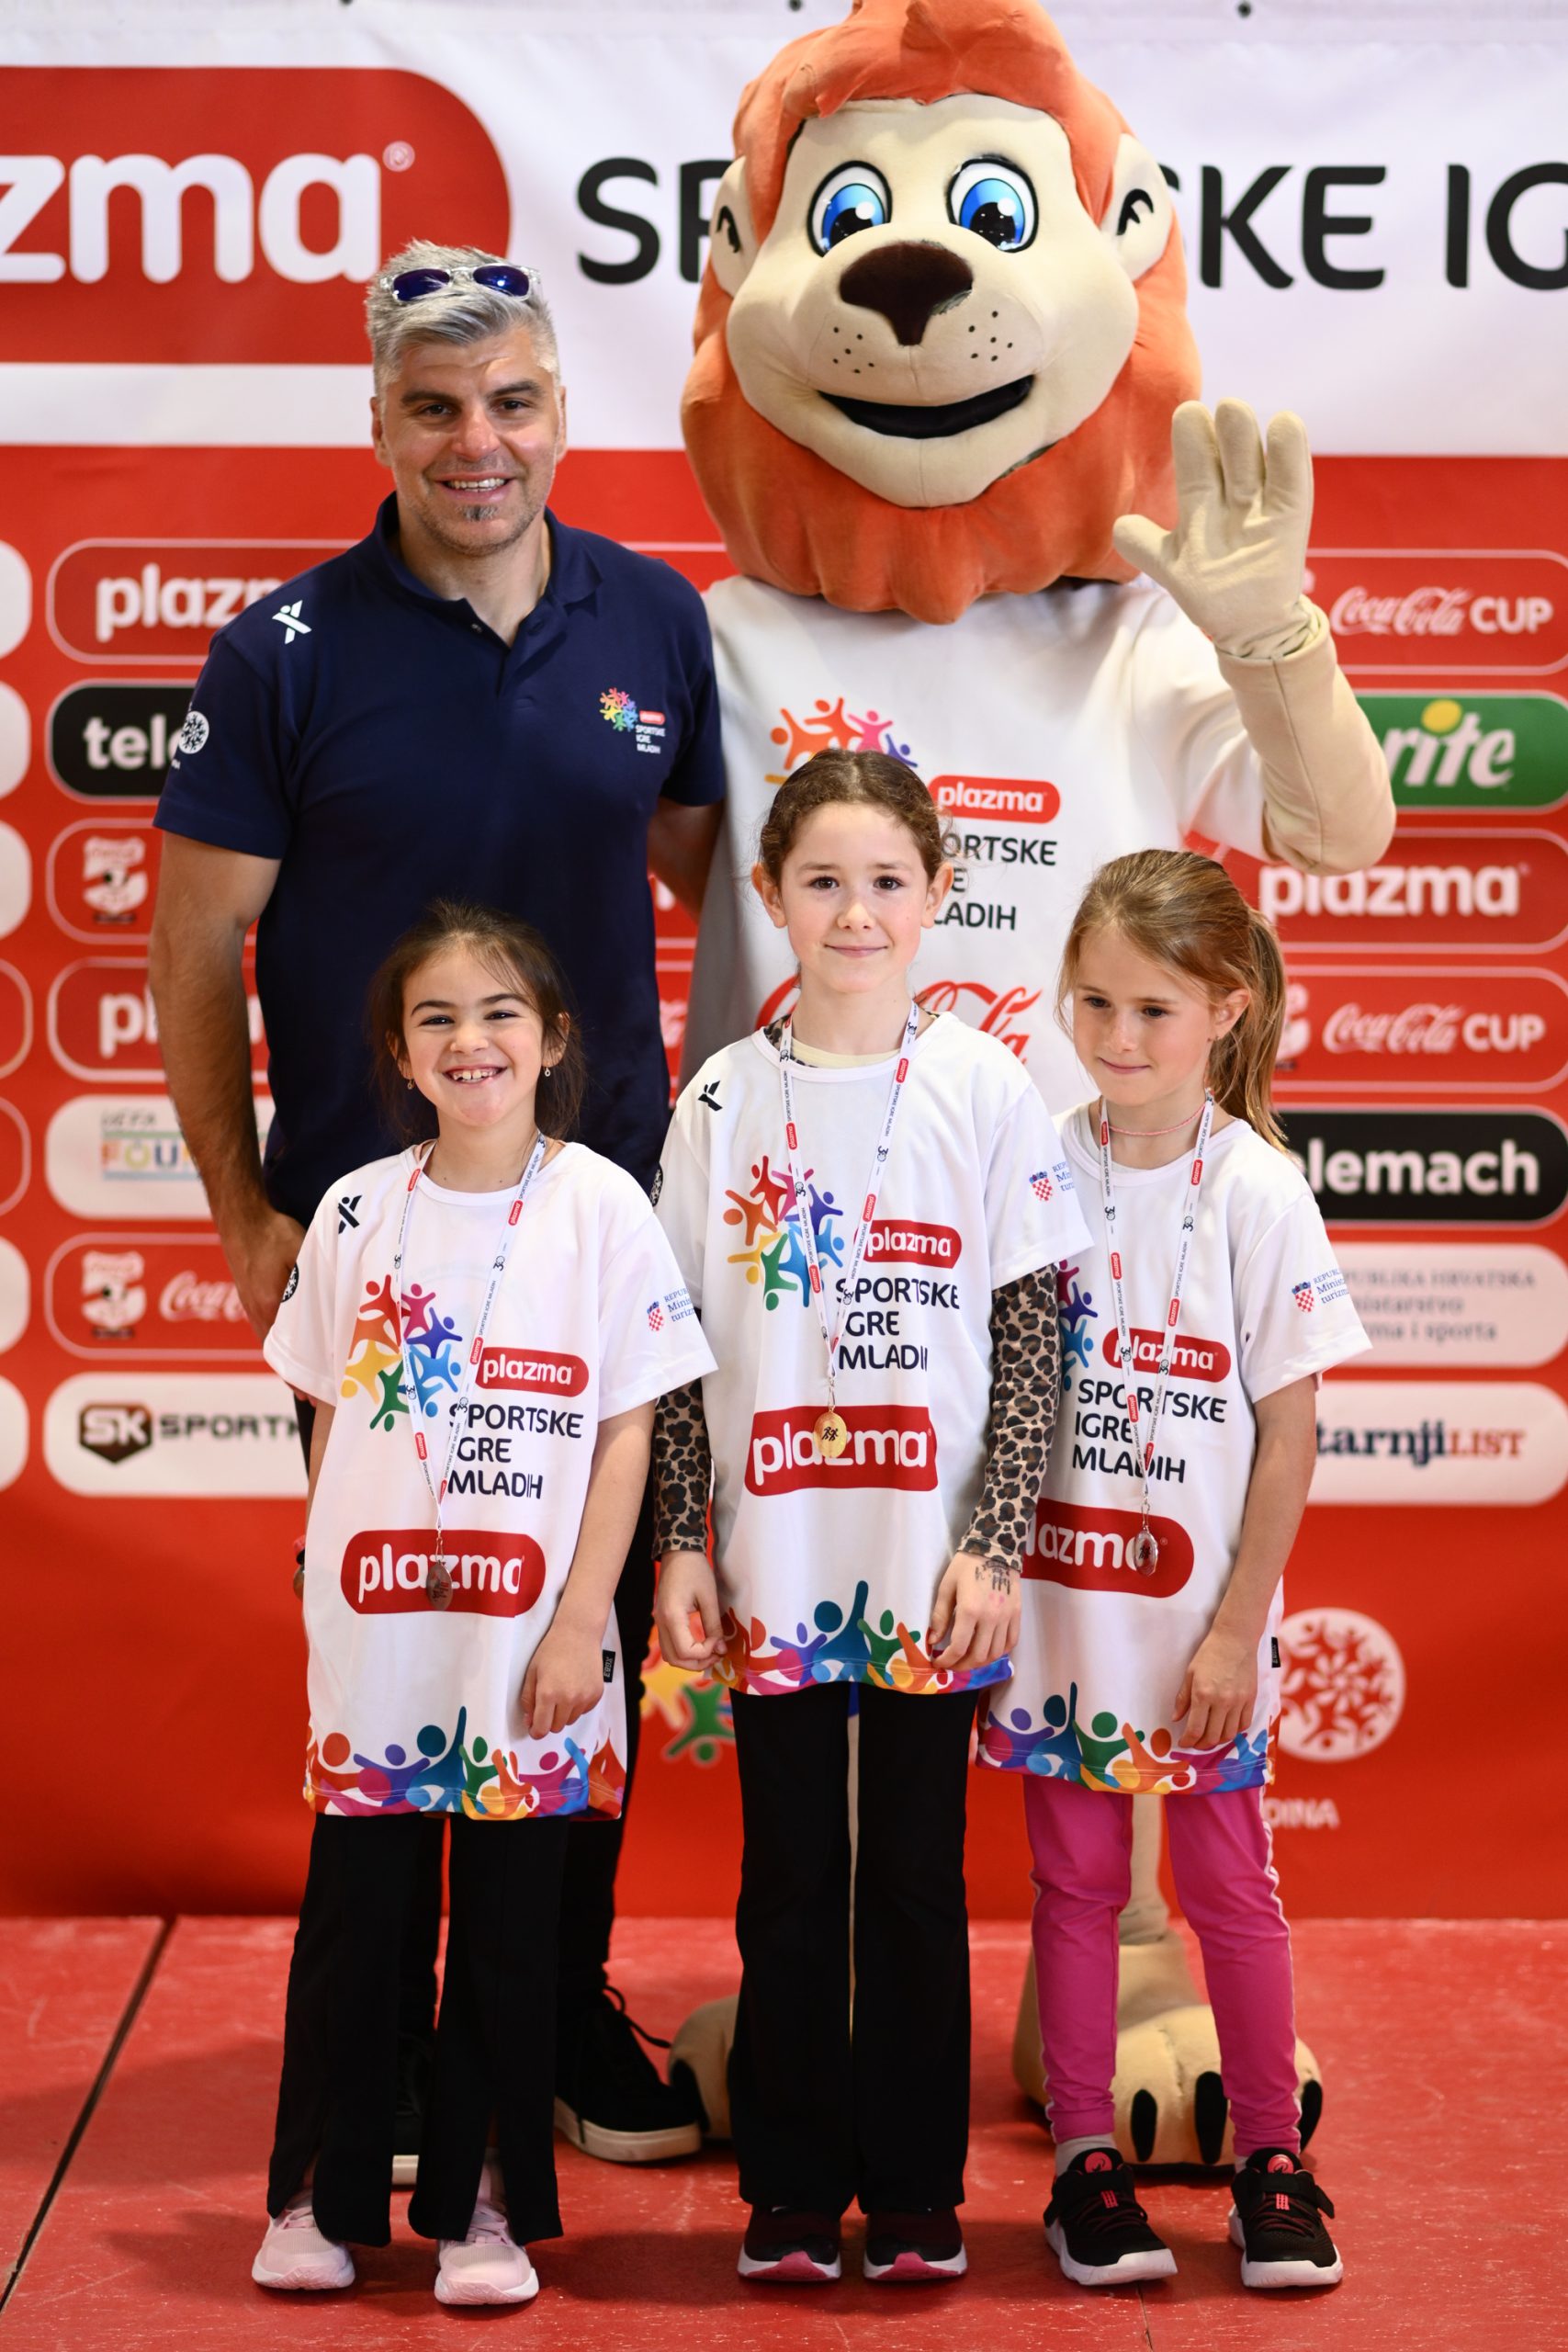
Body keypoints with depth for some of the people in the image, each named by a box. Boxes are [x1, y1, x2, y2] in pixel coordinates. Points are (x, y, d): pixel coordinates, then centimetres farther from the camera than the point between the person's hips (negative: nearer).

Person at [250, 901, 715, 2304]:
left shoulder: (601, 1205, -3)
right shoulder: (357, 1213, 4)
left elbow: (627, 1431, -4)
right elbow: (329, 1423, 11)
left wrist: (581, 1625, -8)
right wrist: (327, 1595, 8)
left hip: (529, 1650, -2)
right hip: (372, 1644, 2)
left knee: (509, 1926, 6)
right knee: (353, 1917, 7)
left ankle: (483, 2201, 19)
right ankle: (321, 2193, 22)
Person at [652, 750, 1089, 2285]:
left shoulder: (988, 1092, -2)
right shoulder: (722, 1102, 2)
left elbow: (1030, 1336, -2)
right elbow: (684, 1348, 4)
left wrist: (992, 1545, -8)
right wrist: (680, 1545, -1)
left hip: (931, 1573, -1)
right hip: (775, 1568, 1)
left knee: (917, 1882, 7)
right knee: (790, 1886, 9)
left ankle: (916, 2193, 20)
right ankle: (791, 2190, 21)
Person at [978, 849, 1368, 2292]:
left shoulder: (1257, 1189, -9)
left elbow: (1291, 1432, -7)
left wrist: (1237, 1630, -9)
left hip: (1197, 1622, -2)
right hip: (1057, 1605, 2)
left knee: (1228, 1882, 8)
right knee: (1075, 1880, 10)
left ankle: (1270, 2158, 23)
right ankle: (1087, 2159, 21)